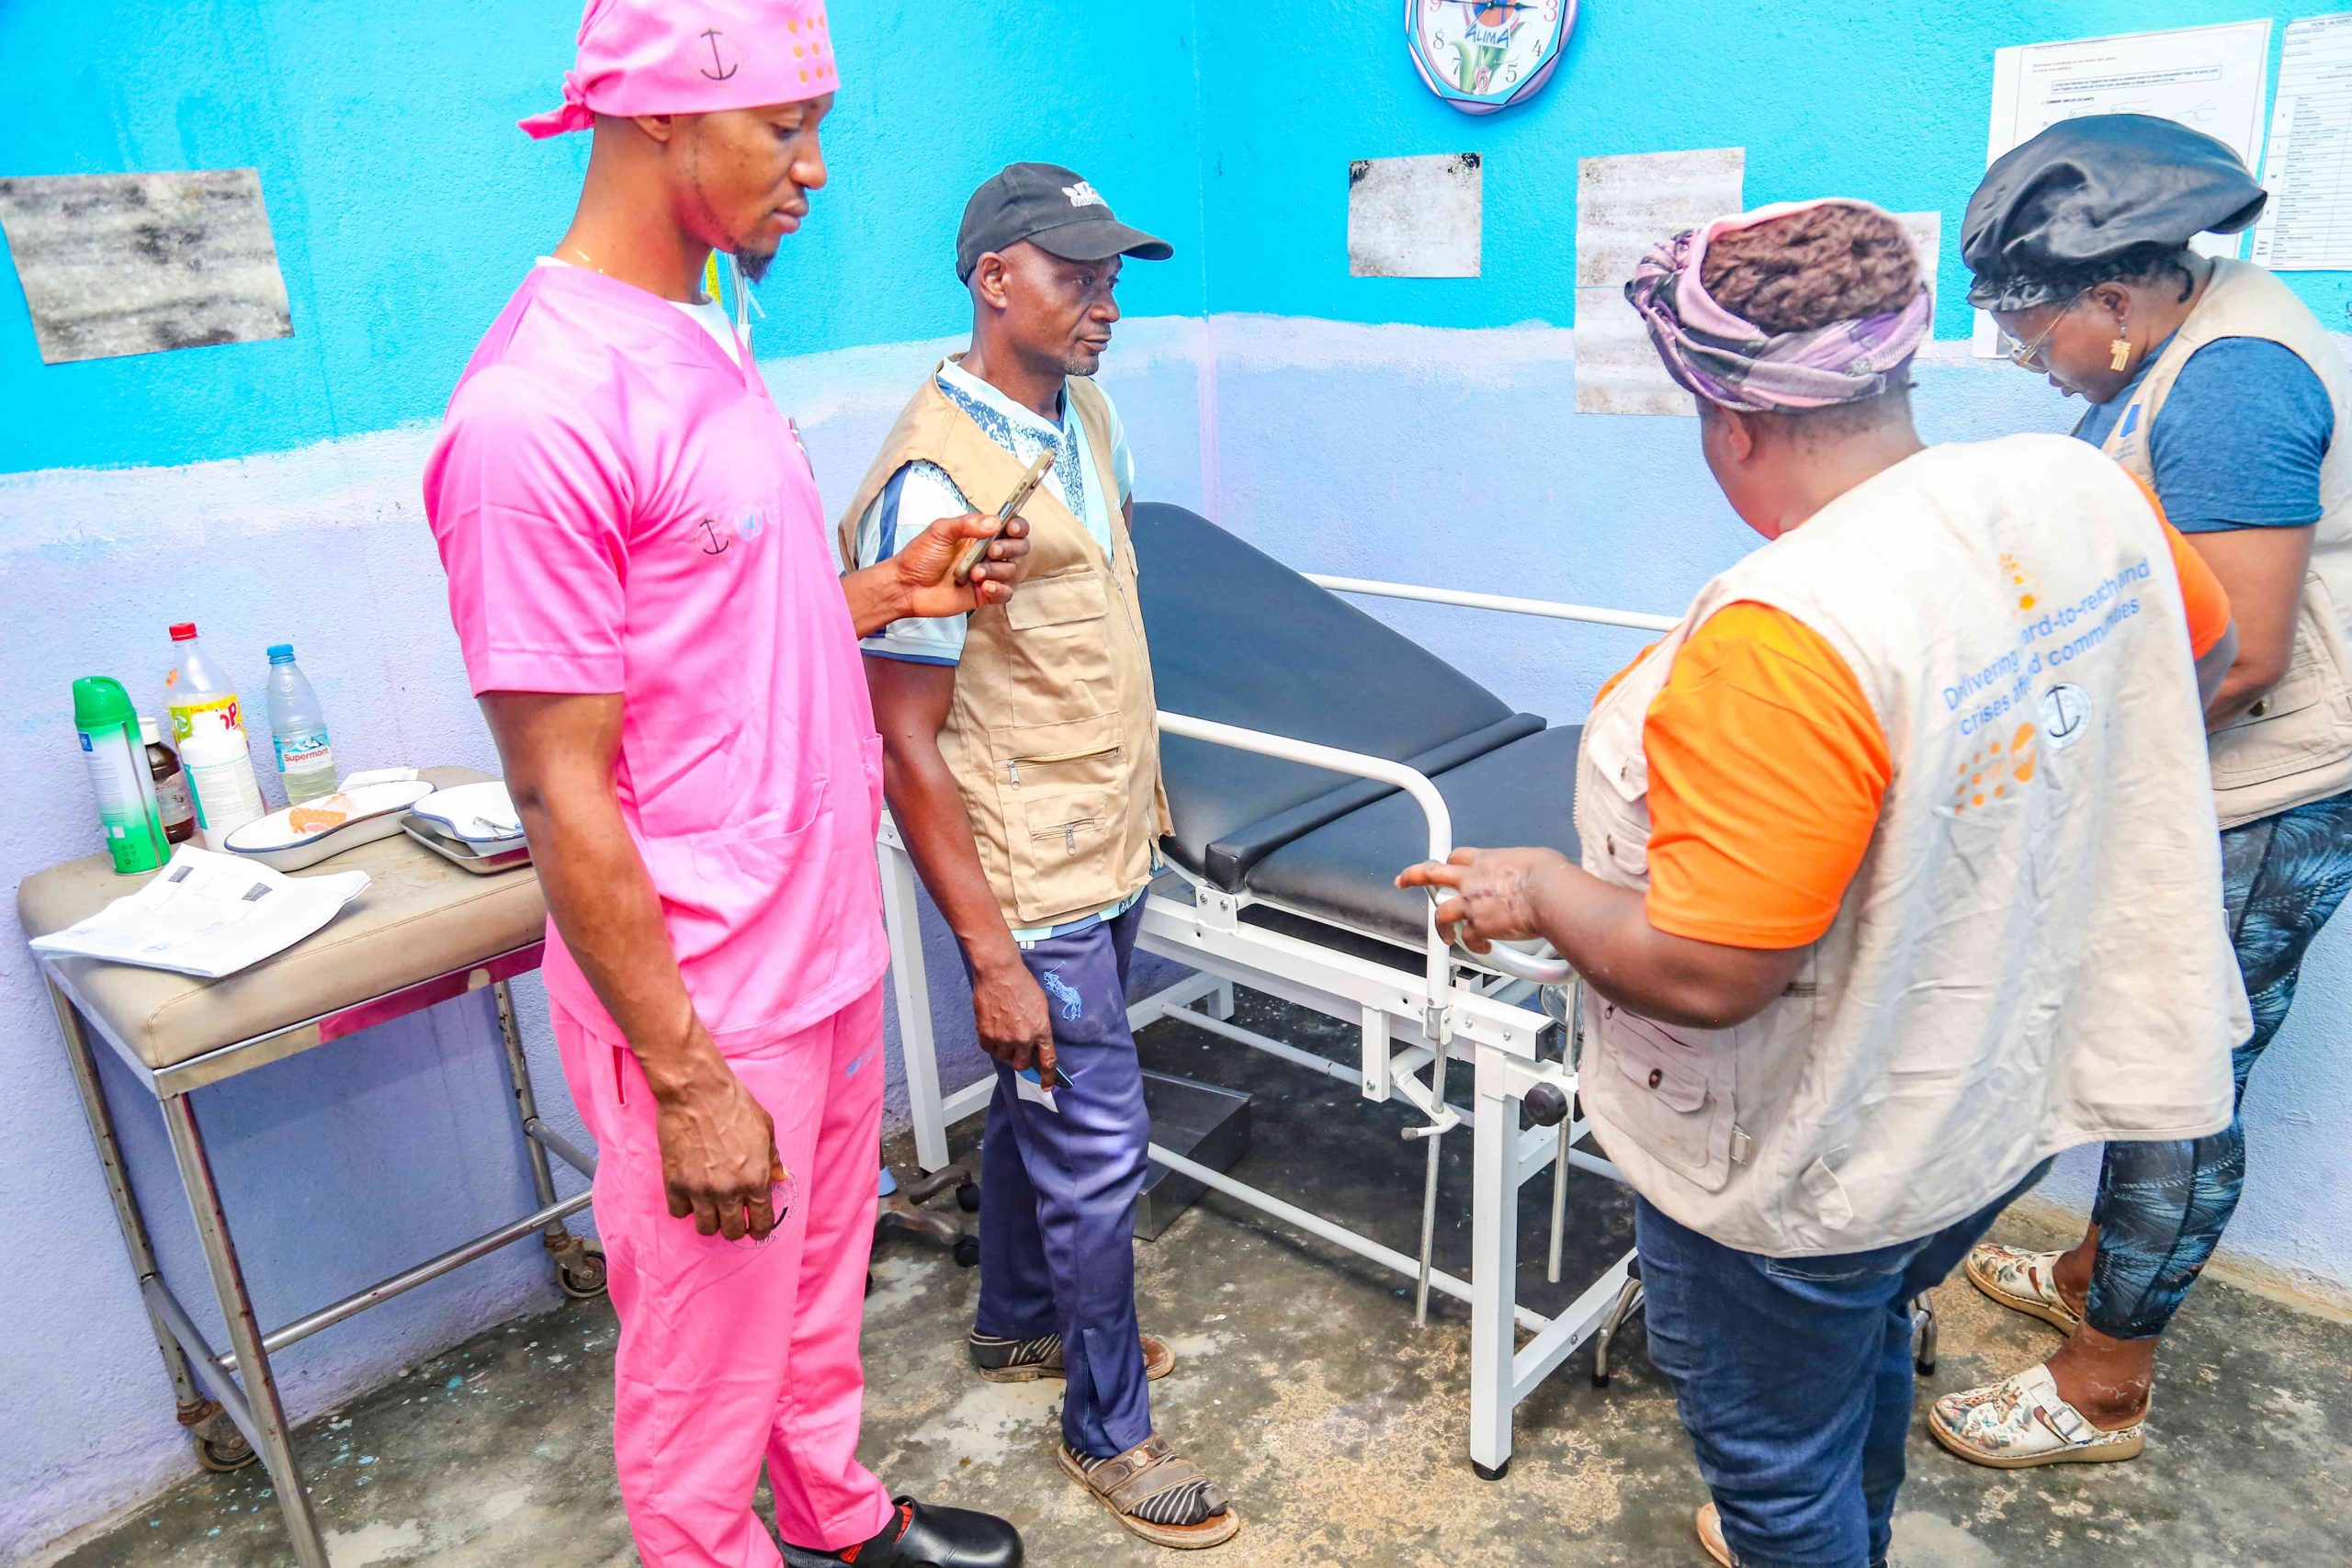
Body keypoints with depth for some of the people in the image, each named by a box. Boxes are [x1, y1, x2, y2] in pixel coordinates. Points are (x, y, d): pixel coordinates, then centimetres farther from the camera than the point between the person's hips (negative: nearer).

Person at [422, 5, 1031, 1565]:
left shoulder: (703, 341, 8)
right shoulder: (539, 411, -22)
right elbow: (564, 794, -21)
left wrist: (885, 592, 3)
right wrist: (686, 1080, -18)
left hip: (825, 949, 9)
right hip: (707, 1006, -9)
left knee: (821, 1283, 27)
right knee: (706, 1352, 14)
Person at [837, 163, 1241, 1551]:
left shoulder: (1087, 412, 4)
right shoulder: (935, 484, -23)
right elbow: (903, 745, -22)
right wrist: (990, 956, -21)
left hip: (1109, 851, 8)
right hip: (1033, 886, -8)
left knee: (1040, 1105, 23)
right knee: (1100, 1150, 3)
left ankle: (1018, 1323, 46)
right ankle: (1108, 1427, 26)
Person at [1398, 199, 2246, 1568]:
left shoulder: (1781, 643, -36)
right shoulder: (2087, 492, -10)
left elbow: (1702, 977, -34)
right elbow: (2208, 651, 11)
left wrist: (1542, 890, -16)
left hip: (1812, 1174, -9)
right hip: (2002, 1106, 9)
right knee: (1869, 1348, 35)